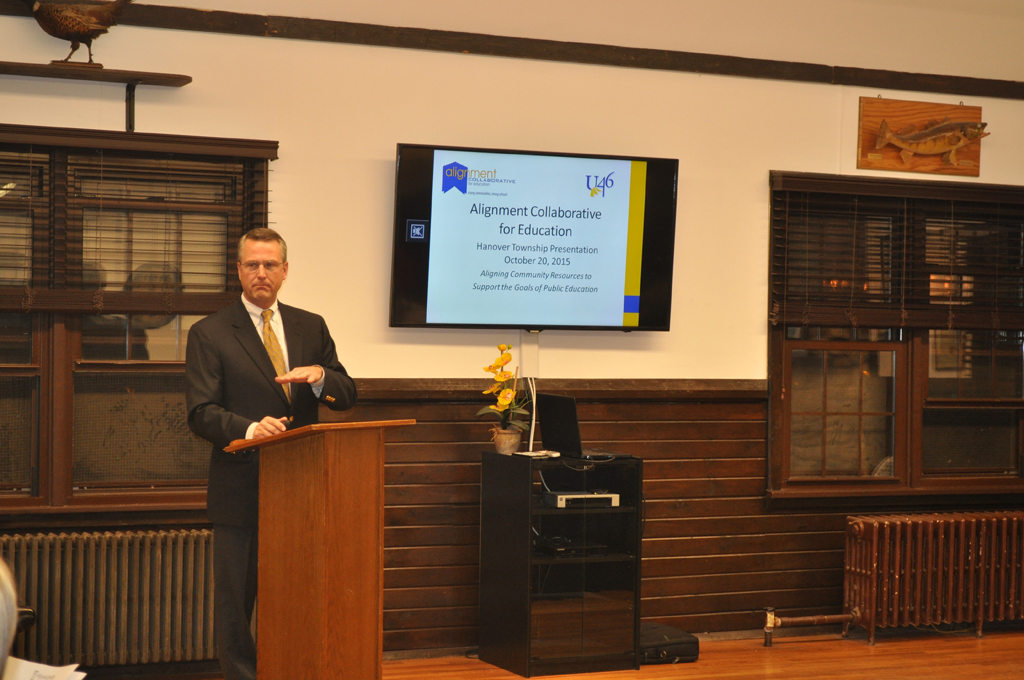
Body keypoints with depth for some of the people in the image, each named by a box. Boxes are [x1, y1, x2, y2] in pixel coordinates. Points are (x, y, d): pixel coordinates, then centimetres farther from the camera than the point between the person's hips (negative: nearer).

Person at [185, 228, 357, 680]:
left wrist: (319, 375, -14)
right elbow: (201, 413, -9)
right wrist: (250, 429, -28)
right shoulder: (209, 334, -1)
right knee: (235, 599, 4)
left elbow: (346, 396, 8)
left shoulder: (311, 328, 11)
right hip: (242, 490, -3)